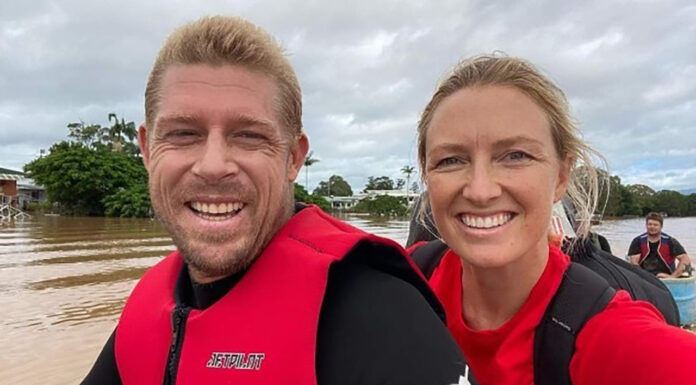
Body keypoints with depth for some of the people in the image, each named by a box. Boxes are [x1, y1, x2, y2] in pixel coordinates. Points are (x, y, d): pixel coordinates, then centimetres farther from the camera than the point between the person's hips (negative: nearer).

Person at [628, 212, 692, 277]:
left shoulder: (670, 241, 4)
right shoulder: (637, 241, 6)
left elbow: (686, 260, -3)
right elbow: (634, 262, -2)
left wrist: (672, 276, -13)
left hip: (665, 278, 0)